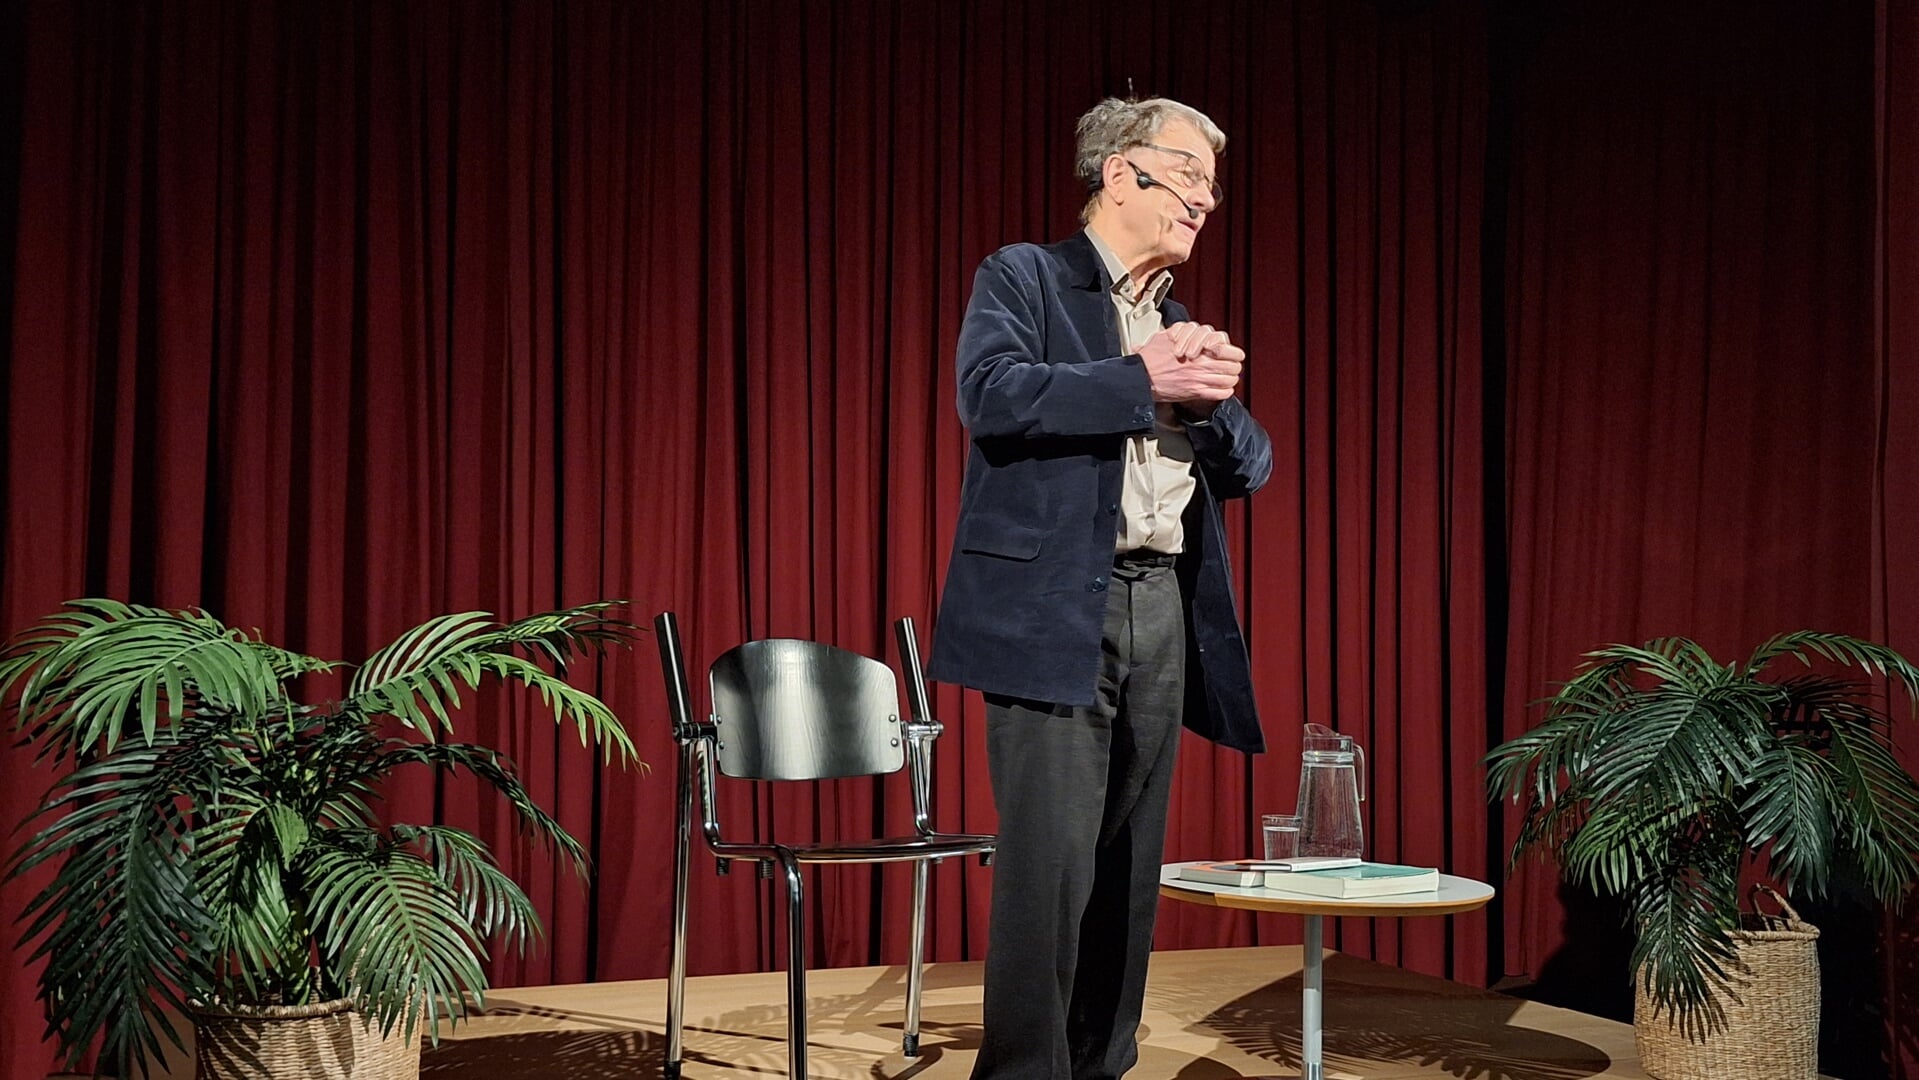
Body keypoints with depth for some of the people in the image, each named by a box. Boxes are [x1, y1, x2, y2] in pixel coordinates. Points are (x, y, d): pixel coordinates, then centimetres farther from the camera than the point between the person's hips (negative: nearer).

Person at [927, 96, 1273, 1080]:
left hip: (1164, 612, 7)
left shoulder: (1180, 323, 22)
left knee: (1128, 863, 8)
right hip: (1054, 607, -6)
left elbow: (1248, 470, 19)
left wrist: (1215, 399, -2)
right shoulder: (1023, 278, 3)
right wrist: (1141, 380, -13)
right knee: (1051, 858, -11)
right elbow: (992, 394, -16)